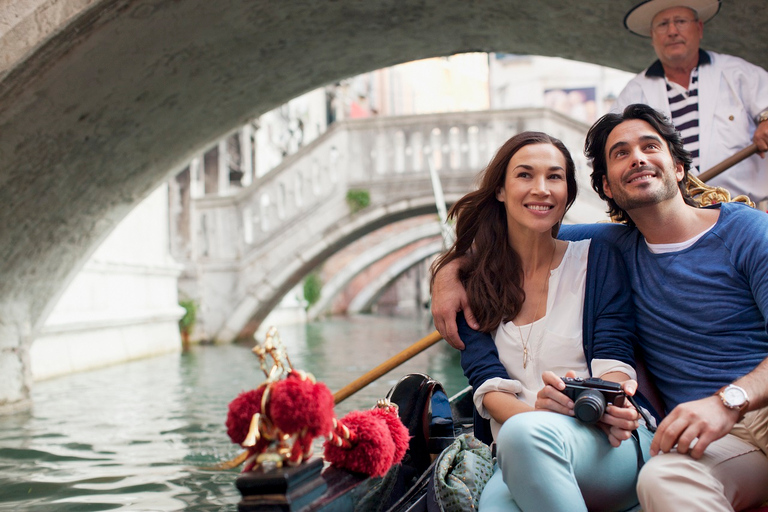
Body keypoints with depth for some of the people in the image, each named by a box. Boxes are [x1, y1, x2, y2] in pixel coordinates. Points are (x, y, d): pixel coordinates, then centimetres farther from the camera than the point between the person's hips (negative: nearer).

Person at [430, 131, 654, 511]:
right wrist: (533, 412, -23)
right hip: (521, 457, 0)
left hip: (612, 442, 0)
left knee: (526, 433, -36)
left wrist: (608, 402, -26)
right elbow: (486, 381, 1)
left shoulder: (597, 259, 9)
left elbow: (613, 357, -1)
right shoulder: (476, 282, 12)